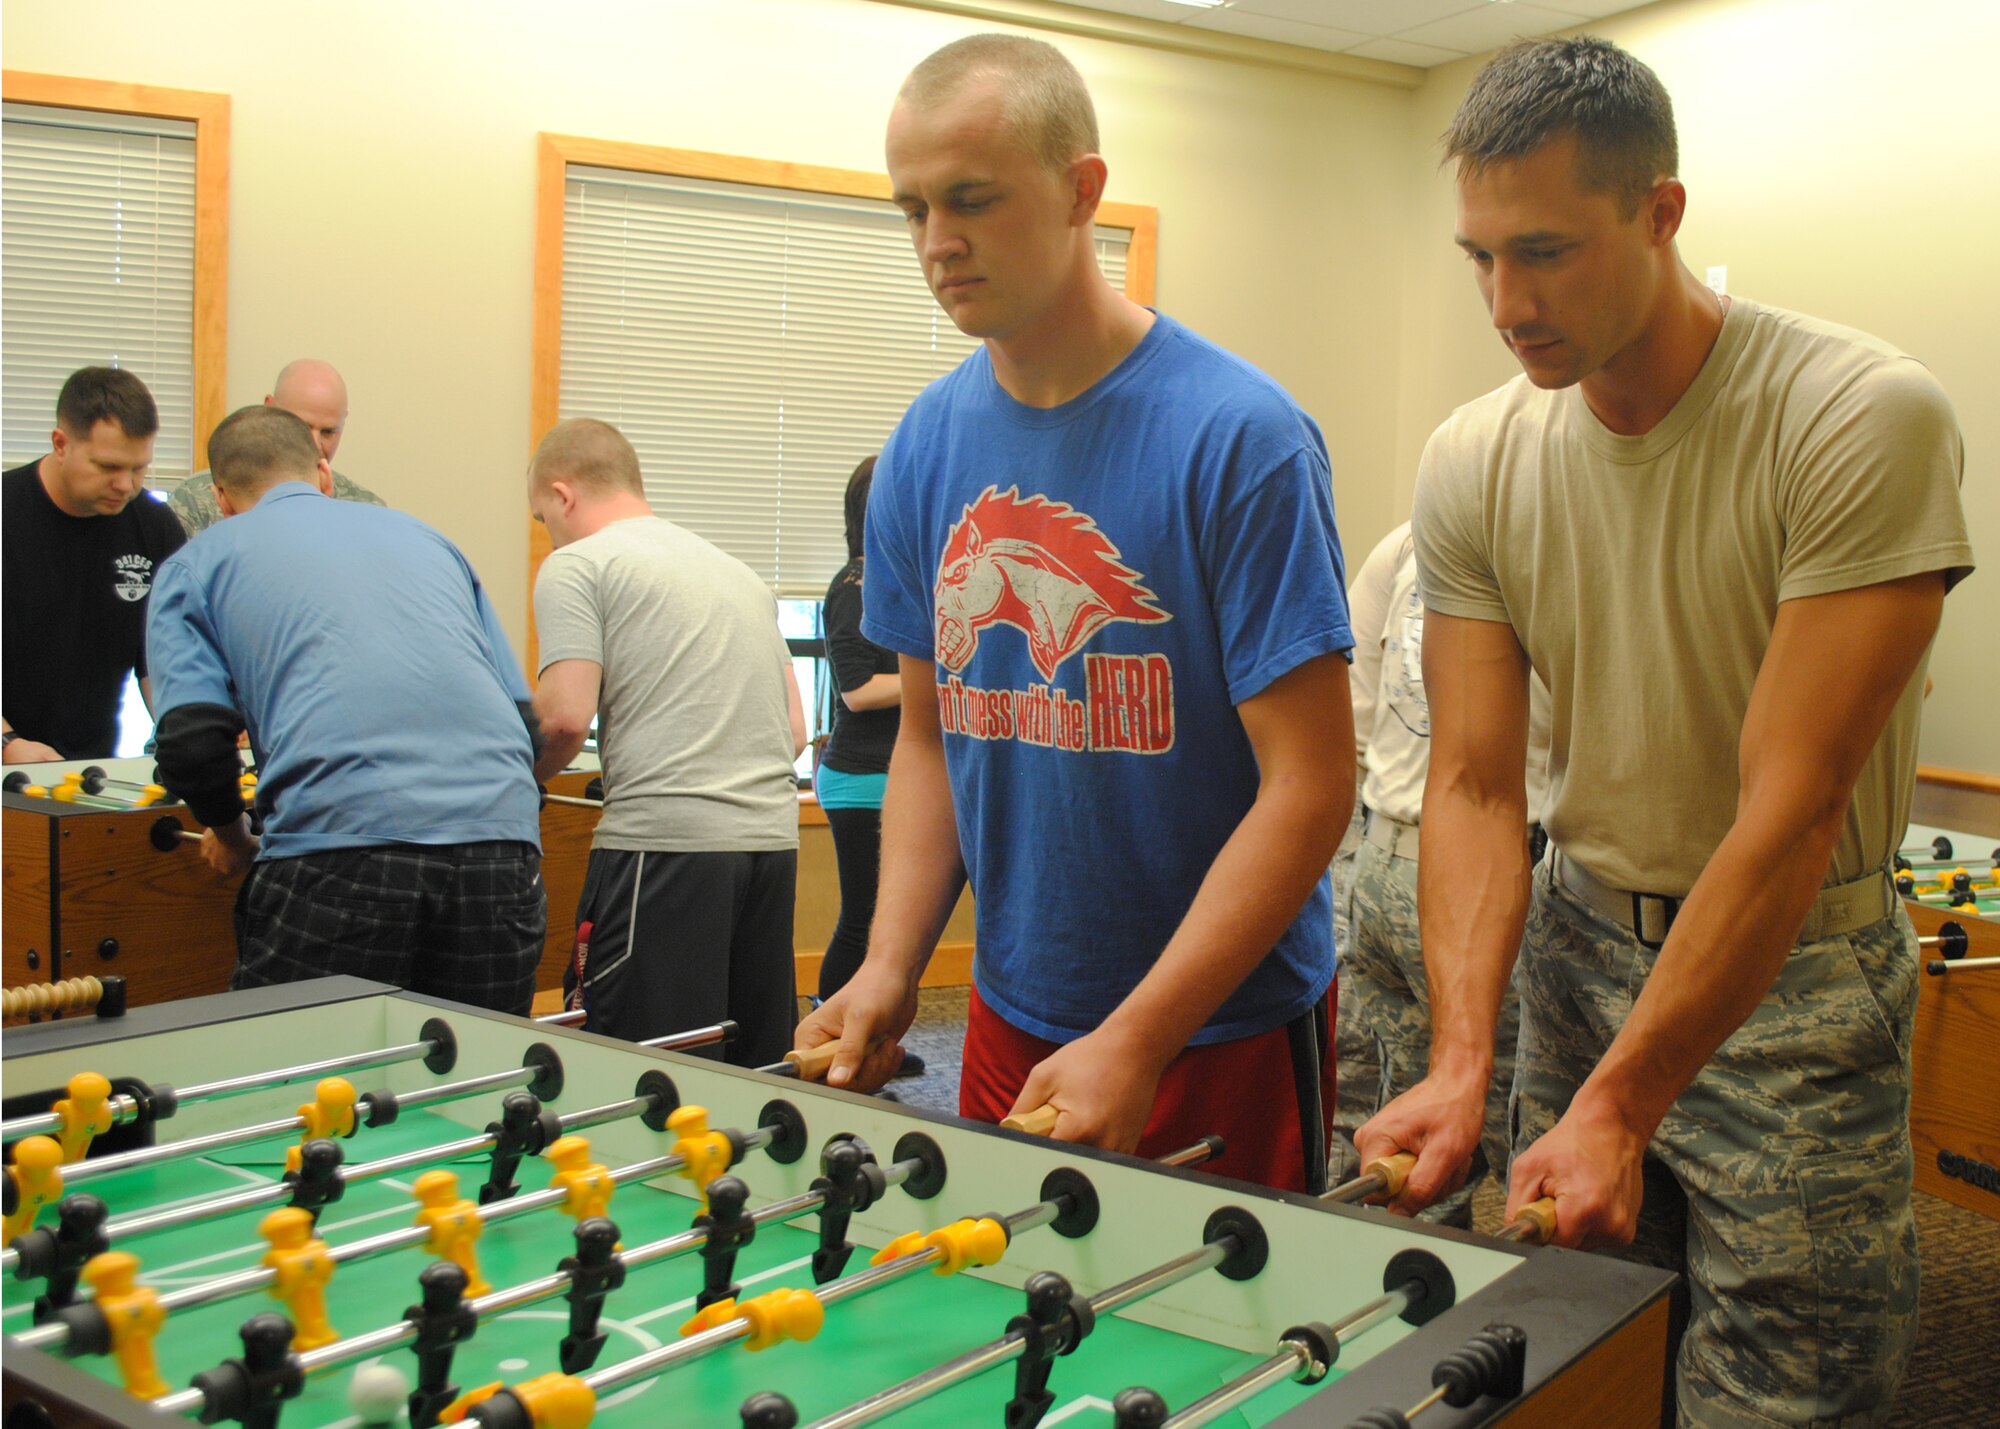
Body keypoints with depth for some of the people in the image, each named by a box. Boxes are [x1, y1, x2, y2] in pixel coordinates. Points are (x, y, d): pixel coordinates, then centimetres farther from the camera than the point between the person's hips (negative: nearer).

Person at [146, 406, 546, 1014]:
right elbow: (523, 718, 23)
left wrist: (231, 838, 22)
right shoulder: (422, 535, 28)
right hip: (500, 846, 4)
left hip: (341, 840, -3)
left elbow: (192, 742, 2)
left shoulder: (196, 564, 17)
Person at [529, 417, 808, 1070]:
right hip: (775, 837, 7)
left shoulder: (575, 563, 2)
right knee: (757, 1074, 11)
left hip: (665, 840, -7)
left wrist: (516, 787, 8)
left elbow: (566, 717, -9)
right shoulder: (740, 572, 23)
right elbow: (795, 728, 20)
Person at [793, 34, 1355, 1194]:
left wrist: (1135, 1039, -21)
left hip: (1226, 1028, -5)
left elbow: (1311, 783, -17)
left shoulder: (1237, 435, -17)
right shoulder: (928, 445, 1)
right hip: (1011, 1017, 5)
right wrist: (891, 966, -4)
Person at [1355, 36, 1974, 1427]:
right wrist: (1461, 1061, -19)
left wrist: (1619, 1106, -24)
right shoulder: (1474, 463, -5)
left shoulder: (1866, 420, -20)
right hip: (1580, 945, 4)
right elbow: (1476, 787, -5)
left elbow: (1789, 811, -22)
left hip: (1796, 970, -4)